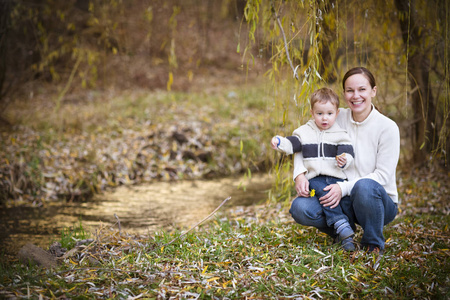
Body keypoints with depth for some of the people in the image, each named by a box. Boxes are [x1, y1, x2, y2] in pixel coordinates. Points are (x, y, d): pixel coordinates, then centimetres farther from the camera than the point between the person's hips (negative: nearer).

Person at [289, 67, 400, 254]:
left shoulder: (387, 127, -11)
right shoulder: (337, 118, 0)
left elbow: (383, 175, -15)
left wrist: (344, 187, -27)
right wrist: (300, 174, -13)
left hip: (379, 201, -3)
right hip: (343, 201, 3)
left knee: (365, 186, -39)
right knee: (300, 208, -23)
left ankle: (374, 245, -11)